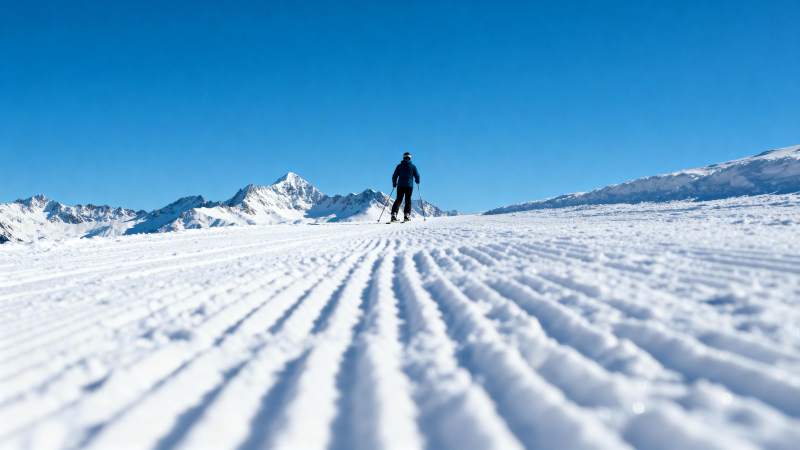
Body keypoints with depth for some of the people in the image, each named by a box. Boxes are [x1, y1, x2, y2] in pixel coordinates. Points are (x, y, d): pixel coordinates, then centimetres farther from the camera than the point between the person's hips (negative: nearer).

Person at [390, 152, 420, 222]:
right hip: (409, 186, -2)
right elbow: (417, 175, 2)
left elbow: (394, 176, 6)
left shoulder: (399, 166, 5)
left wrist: (394, 184, 21)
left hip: (400, 185, 2)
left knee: (398, 200, 6)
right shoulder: (413, 166, 1)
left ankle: (394, 214, -6)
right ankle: (407, 215, -6)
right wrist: (417, 181, 23)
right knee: (408, 200, 3)